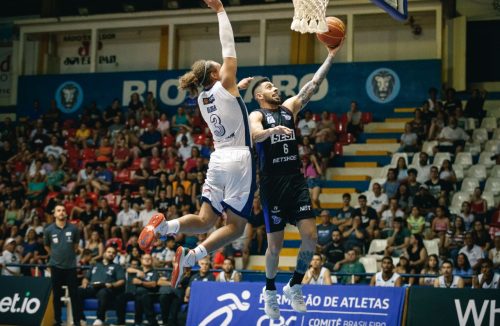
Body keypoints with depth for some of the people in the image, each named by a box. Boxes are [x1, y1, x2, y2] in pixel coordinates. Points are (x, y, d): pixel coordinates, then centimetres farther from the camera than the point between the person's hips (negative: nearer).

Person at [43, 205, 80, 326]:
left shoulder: (73, 229, -3)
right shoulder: (48, 230, -3)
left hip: (70, 266, 0)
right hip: (56, 266, 0)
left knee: (74, 294, -1)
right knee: (57, 295, 5)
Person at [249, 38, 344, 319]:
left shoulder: (290, 107, 13)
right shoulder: (257, 115, -1)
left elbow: (313, 85, 5)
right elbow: (254, 135, -23)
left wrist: (331, 57, -4)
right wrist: (273, 130, -44)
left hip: (296, 181, 4)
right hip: (273, 183, -4)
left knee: (311, 237, -7)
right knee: (275, 243, 1)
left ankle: (295, 286, 11)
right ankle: (270, 291, 22)